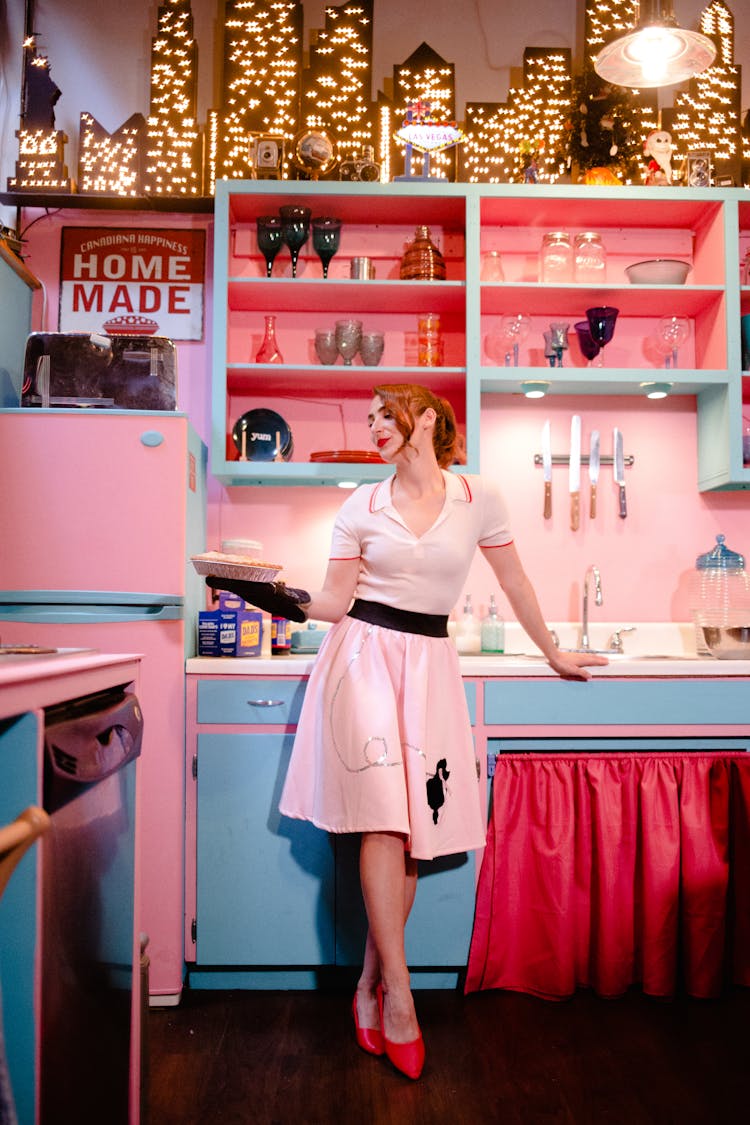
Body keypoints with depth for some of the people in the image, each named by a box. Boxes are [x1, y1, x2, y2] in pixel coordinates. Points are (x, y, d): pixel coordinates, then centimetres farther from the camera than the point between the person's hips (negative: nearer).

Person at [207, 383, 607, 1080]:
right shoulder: (362, 508, 4)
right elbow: (335, 603, 3)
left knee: (416, 824, 0)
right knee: (384, 816, -10)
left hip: (429, 662, 1)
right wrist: (281, 600, -15)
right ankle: (397, 992, 2)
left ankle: (371, 982, 16)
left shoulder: (478, 499, 4)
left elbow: (514, 583, 13)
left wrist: (554, 654, 20)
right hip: (364, 653, -1)